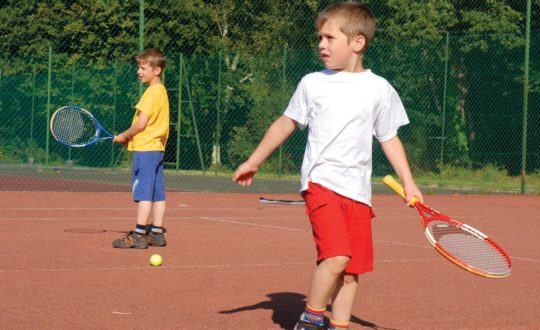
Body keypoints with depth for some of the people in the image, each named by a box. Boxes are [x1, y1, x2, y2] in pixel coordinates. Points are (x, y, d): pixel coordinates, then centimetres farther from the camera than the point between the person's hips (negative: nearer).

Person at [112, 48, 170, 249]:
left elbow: (141, 123, -17)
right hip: (157, 148, 10)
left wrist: (124, 136, -2)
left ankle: (139, 235, -8)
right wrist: (130, 138, 11)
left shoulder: (152, 92, -14)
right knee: (157, 194, 8)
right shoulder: (161, 91, 14)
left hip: (145, 149, -10)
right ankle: (157, 233, 11)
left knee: (144, 193, -8)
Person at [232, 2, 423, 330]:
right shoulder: (312, 83, 7)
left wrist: (408, 182, 3)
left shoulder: (379, 89, 5)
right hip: (320, 181, -2)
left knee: (352, 269, 2)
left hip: (357, 190, 2)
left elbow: (389, 139, 12)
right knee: (336, 257, -20)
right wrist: (253, 162, 22)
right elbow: (285, 124, 18)